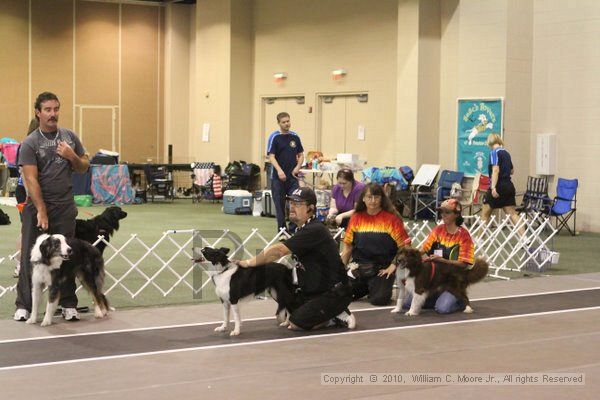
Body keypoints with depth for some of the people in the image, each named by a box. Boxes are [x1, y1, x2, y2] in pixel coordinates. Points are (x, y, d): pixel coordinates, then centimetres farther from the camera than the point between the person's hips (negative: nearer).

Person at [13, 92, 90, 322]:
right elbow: (31, 179, -12)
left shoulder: (69, 137, 9)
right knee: (30, 257, -1)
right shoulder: (30, 143, -5)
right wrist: (41, 211, -19)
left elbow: (84, 167, 16)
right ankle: (24, 306, 5)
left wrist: (72, 156, -6)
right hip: (37, 207, -3)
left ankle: (68, 305, 12)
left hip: (65, 207, 3)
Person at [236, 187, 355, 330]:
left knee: (296, 323, -16)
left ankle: (337, 317, 1)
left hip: (335, 294, -10)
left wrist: (250, 262, -18)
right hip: (313, 291, 10)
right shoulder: (303, 230, 10)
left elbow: (278, 250, -25)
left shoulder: (314, 231, -23)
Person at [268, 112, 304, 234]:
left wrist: (298, 167, -4)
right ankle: (281, 228, 12)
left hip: (292, 176, 3)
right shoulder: (275, 138, -3)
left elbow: (301, 155, 14)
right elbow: (271, 157, -8)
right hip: (278, 177, -3)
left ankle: (293, 229, 3)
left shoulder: (295, 138, 8)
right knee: (280, 203, 2)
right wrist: (279, 170, -22)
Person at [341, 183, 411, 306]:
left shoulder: (391, 218, -5)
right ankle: (366, 289, 17)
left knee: (379, 299, -23)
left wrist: (393, 266, -13)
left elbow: (404, 246, -6)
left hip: (382, 269, -3)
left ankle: (374, 288, 14)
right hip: (359, 267, 3)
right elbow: (348, 247, 10)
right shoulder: (356, 218, 5)